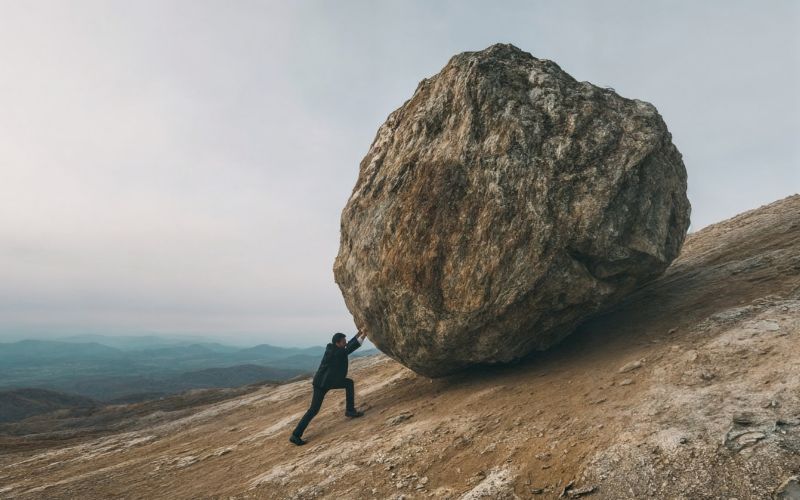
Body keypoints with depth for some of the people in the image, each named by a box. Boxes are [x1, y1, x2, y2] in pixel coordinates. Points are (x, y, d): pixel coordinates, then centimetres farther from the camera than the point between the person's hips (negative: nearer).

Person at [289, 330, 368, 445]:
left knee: (349, 383, 5)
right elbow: (349, 349, -33)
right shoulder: (332, 352, -27)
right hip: (321, 383, -9)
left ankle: (350, 410, 12)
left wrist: (358, 335, 3)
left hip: (330, 380, 9)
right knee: (314, 410, -7)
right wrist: (363, 336, -32)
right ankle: (295, 435, 2)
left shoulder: (333, 348, -3)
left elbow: (348, 346, 11)